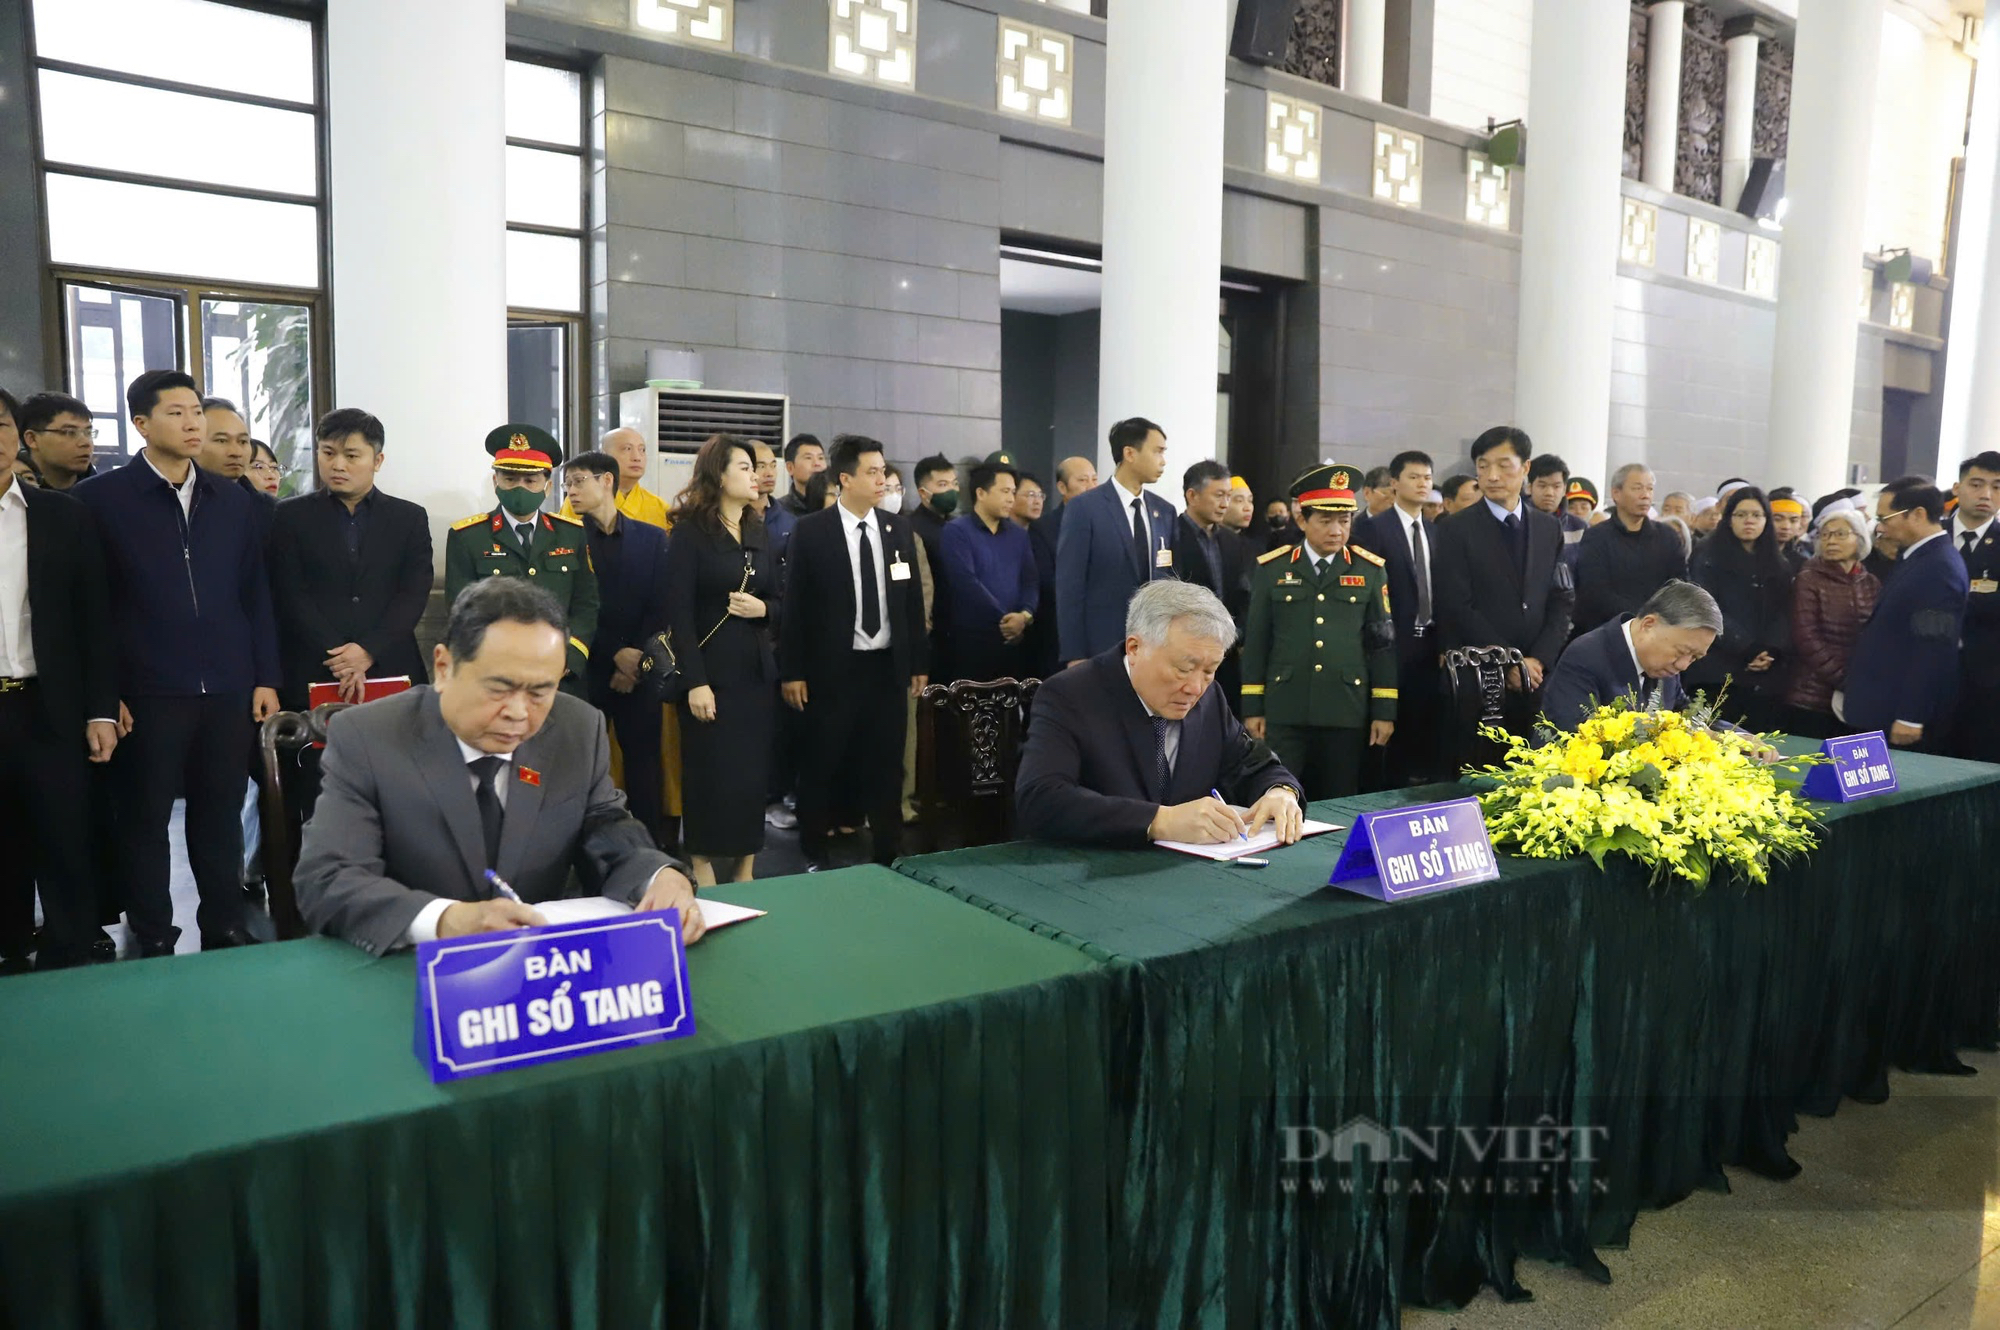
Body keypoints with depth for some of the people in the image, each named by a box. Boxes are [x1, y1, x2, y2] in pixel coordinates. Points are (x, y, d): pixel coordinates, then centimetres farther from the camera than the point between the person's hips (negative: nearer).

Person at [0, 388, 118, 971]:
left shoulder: (63, 515, 4)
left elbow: (94, 618, 4)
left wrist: (101, 710, -2)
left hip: (49, 713, 0)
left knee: (66, 853, 5)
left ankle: (70, 969, 17)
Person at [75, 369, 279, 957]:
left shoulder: (234, 502, 9)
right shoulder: (101, 499, -1)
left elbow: (256, 596, 10)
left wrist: (265, 679, 6)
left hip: (228, 690, 3)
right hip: (147, 693, -3)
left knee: (221, 816, 11)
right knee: (145, 819, 8)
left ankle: (226, 930, 23)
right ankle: (153, 943, 20)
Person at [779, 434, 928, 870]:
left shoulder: (899, 528, 6)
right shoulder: (811, 531, -6)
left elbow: (913, 599, 9)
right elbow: (795, 604, -5)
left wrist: (919, 661, 7)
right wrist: (792, 671, -8)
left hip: (888, 666, 3)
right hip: (832, 668, -3)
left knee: (887, 764, 10)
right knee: (821, 765, 8)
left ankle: (889, 853, 22)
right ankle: (815, 855, 23)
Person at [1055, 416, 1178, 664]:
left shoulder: (1165, 512, 10)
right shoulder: (1085, 508, -6)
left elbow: (1171, 580, 14)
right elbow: (1069, 585, -9)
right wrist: (1075, 655, -12)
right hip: (1103, 645, -5)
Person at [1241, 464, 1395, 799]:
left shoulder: (1371, 570, 5)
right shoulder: (1271, 569, 3)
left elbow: (1383, 643, 5)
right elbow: (1256, 641, 4)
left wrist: (1384, 711, 2)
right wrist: (1252, 707, 1)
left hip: (1347, 712, 1)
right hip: (1284, 712, -1)